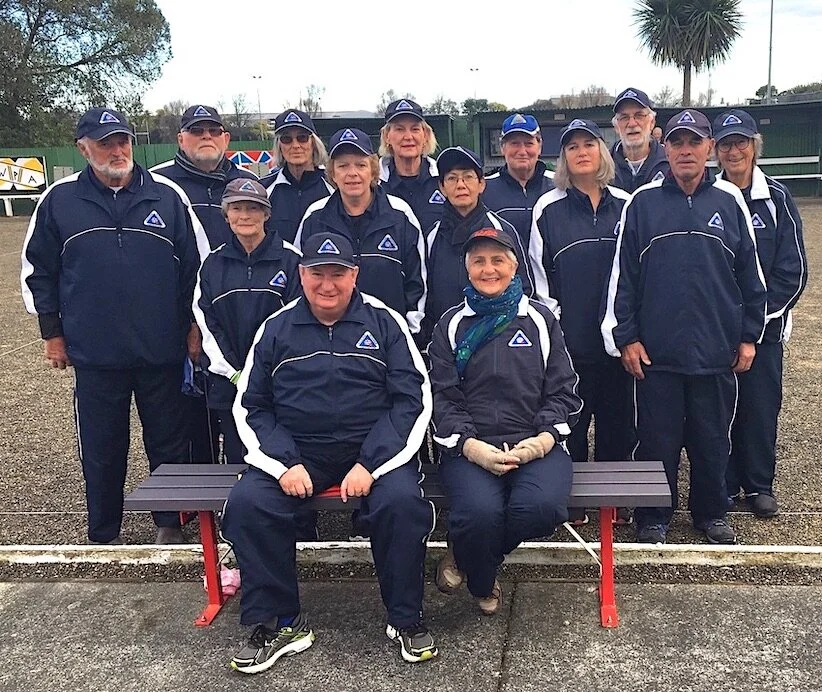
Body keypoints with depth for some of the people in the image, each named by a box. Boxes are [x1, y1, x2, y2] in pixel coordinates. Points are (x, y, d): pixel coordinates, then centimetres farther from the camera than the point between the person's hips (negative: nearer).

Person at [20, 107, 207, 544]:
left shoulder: (167, 195, 2)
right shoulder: (59, 200, 3)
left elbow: (196, 263, 7)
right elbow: (38, 269, 10)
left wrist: (193, 323, 6)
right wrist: (51, 332, 8)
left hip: (162, 351, 0)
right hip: (94, 355, 0)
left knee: (169, 441, 10)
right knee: (101, 448, 10)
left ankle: (170, 524, 28)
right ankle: (104, 535, 27)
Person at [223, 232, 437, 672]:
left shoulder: (383, 322, 3)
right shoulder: (276, 329, 8)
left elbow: (413, 398, -1)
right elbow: (250, 405, 9)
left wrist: (369, 464, -13)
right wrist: (284, 463, -8)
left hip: (373, 448, -1)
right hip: (296, 450, 2)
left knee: (402, 502, -30)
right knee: (246, 503, -23)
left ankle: (406, 619, -6)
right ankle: (278, 623, -5)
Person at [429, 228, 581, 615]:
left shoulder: (540, 320, 13)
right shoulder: (452, 325, 12)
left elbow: (563, 390, 10)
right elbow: (443, 396, 4)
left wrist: (544, 438, -9)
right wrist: (469, 445, -13)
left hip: (536, 444, 1)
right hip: (470, 447, -1)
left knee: (542, 506, -31)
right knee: (479, 511, -31)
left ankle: (466, 555, 2)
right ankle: (482, 584, 7)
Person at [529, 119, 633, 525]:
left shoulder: (625, 205, 7)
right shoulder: (548, 209, 1)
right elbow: (538, 272, 1)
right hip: (569, 337, -2)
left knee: (618, 418, 10)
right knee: (571, 419, 5)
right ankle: (571, 502, 19)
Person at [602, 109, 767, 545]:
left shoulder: (730, 201, 5)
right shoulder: (642, 203, 1)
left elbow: (750, 273, 9)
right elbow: (622, 275, 0)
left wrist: (749, 335, 6)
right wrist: (625, 337, -4)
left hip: (717, 350, 2)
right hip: (656, 351, -1)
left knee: (712, 440, 13)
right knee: (657, 441, 6)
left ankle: (711, 513, 32)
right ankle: (652, 519, 23)